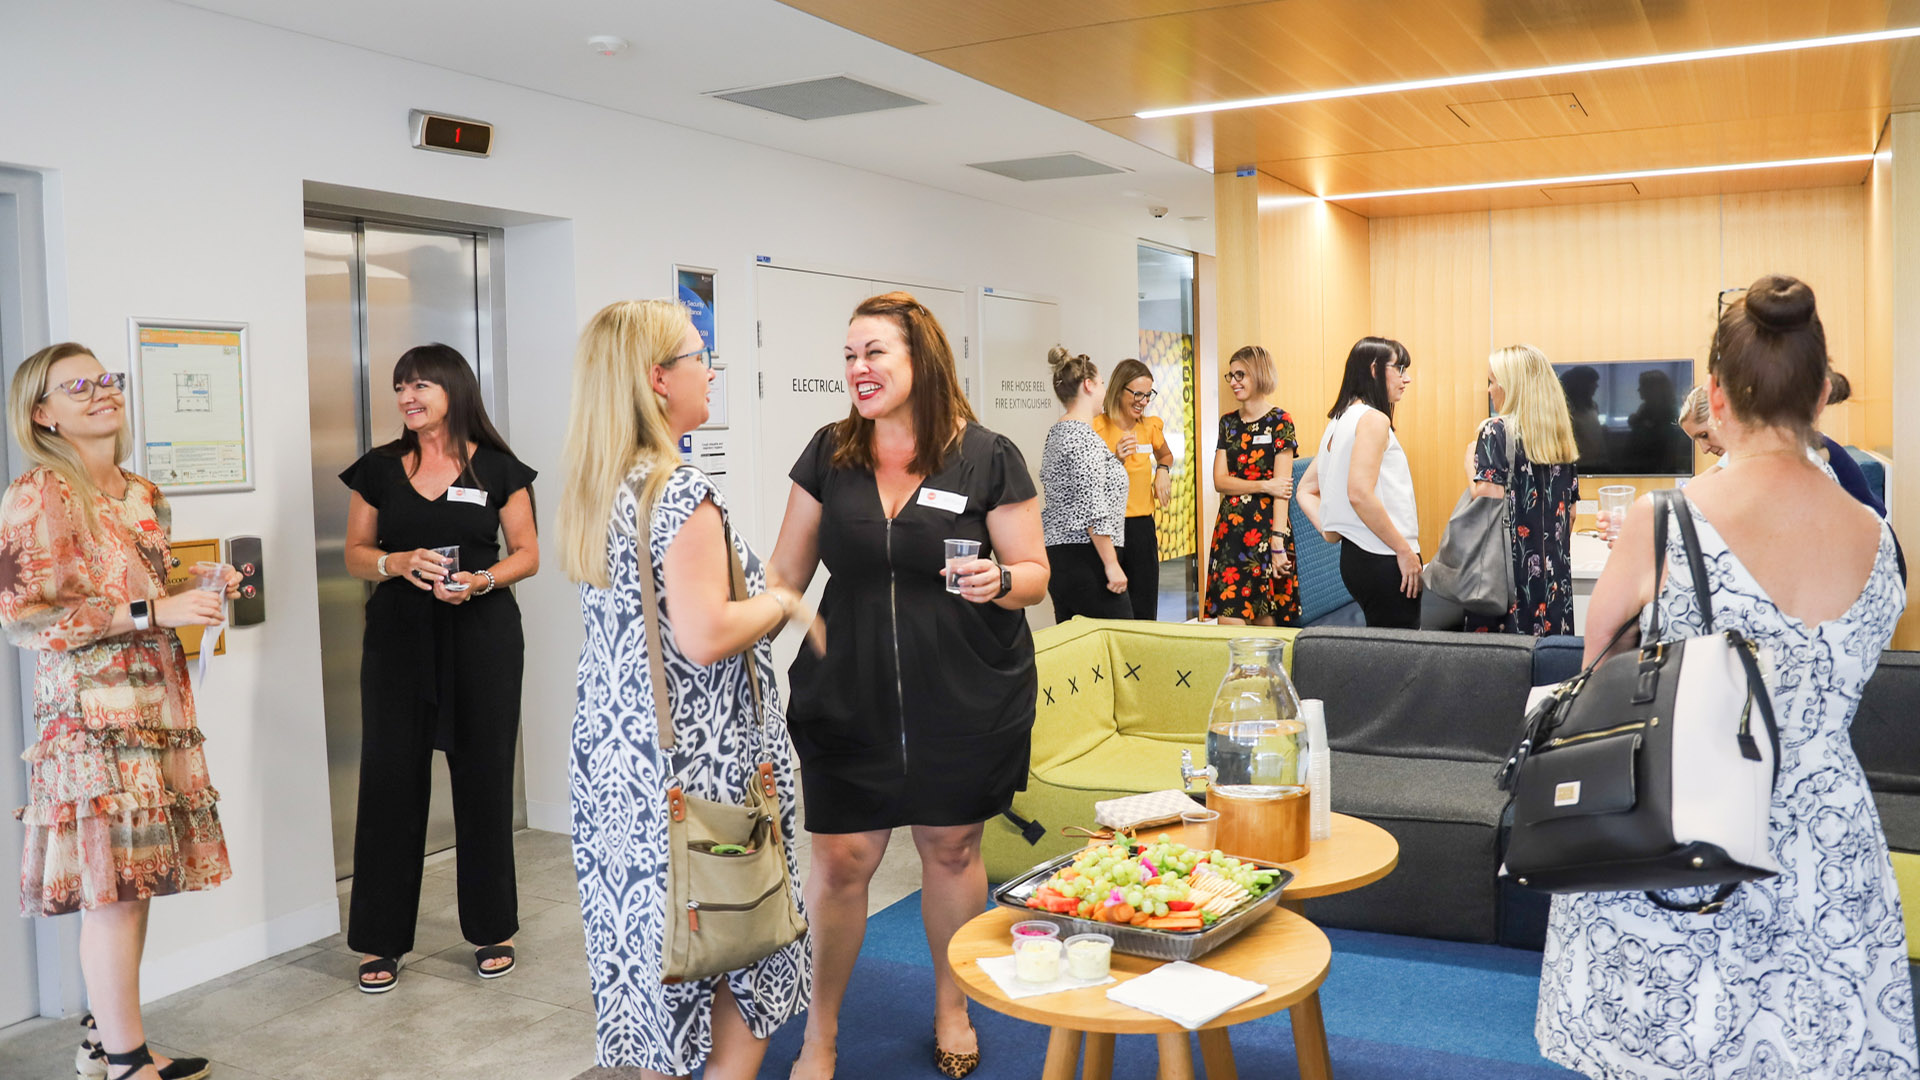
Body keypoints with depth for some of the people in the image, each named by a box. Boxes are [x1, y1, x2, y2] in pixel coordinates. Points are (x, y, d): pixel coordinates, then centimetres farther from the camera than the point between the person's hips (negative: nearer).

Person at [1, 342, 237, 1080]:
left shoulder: (143, 495, 16)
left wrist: (199, 590, 8)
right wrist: (153, 612, -18)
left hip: (155, 701, 7)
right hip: (92, 707, -7)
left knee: (134, 878, 10)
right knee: (111, 886, -5)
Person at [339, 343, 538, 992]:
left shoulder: (497, 469, 2)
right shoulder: (379, 470, 8)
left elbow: (527, 554, 4)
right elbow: (355, 555, 9)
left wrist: (481, 580, -14)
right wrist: (399, 563, -11)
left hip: (481, 633, -1)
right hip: (398, 636, 2)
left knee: (484, 779, 4)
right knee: (391, 779, 1)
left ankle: (491, 929, 19)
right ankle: (382, 941, 14)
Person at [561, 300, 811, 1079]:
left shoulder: (592, 490, 8)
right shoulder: (682, 494, -19)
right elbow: (704, 639, -25)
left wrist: (759, 595, 17)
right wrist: (781, 601, -9)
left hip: (614, 750, 9)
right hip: (696, 760, -9)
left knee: (649, 939, 18)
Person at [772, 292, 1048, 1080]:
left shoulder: (988, 458, -6)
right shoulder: (830, 454, 2)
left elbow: (1035, 574, -2)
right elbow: (786, 574, 8)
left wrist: (999, 582, -24)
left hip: (966, 703, -1)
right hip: (848, 700, 2)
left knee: (951, 850, 14)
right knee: (840, 859, 3)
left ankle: (950, 1006, 39)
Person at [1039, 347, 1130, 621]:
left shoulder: (1056, 433, 16)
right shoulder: (1084, 436, -14)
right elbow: (1093, 508, -19)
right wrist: (1112, 564, -18)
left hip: (1057, 556, 10)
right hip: (1085, 558, -10)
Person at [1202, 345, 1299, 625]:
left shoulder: (1279, 421, -3)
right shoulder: (1228, 423, 12)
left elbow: (1282, 488, -10)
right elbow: (1220, 481, 3)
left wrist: (1278, 541, -17)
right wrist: (1265, 486, -11)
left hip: (1265, 527, -4)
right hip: (1230, 528, 4)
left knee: (1265, 619, -1)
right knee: (1229, 620, 0)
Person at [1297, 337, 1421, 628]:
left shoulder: (1340, 420, 16)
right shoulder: (1373, 419, -11)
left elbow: (1306, 491, 19)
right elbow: (1360, 493, -22)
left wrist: (1330, 531, 8)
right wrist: (1406, 551, -16)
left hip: (1354, 557, 9)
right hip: (1382, 560, -9)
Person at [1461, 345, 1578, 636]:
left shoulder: (1497, 430, -8)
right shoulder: (1562, 435, 12)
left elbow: (1488, 498, -19)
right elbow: (1571, 512, 15)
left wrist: (1472, 466, -3)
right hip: (1554, 572, 6)